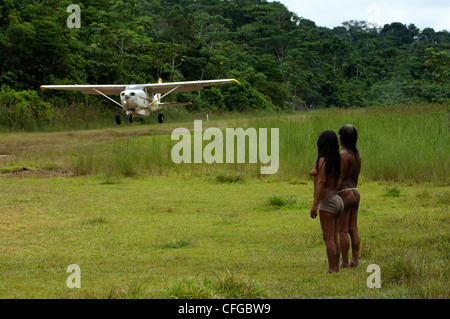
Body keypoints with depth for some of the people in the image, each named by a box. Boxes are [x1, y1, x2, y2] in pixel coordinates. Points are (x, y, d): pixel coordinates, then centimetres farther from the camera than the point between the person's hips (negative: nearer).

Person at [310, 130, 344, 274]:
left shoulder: (323, 161, -14)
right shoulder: (335, 161, 11)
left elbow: (321, 183, -20)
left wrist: (315, 204, -21)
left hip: (327, 202, -9)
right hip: (336, 201, 9)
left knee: (328, 239, -6)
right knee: (334, 239, 11)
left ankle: (331, 270, -7)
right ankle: (336, 268, 12)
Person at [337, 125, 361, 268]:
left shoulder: (343, 155, -17)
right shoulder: (357, 155, 8)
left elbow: (340, 179, -18)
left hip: (344, 194, -8)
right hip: (355, 193, 8)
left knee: (343, 231, -2)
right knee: (353, 229, 10)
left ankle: (345, 263, 1)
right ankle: (355, 260, 12)